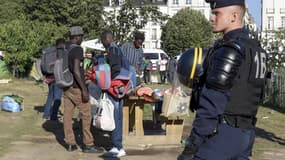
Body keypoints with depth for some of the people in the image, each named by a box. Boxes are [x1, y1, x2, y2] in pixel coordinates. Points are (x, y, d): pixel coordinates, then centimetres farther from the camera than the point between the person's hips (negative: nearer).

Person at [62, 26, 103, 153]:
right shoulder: (77, 49, -16)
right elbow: (76, 71, -24)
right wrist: (84, 89, -22)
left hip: (66, 87, 8)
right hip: (76, 87, -8)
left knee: (67, 114, 7)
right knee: (86, 114, 0)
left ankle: (70, 143, 12)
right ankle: (88, 144, 5)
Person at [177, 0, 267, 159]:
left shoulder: (229, 49, -15)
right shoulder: (257, 50, 13)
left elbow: (213, 103, -20)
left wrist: (192, 145, -19)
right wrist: (204, 81, 13)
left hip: (222, 133, -9)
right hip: (246, 132, 9)